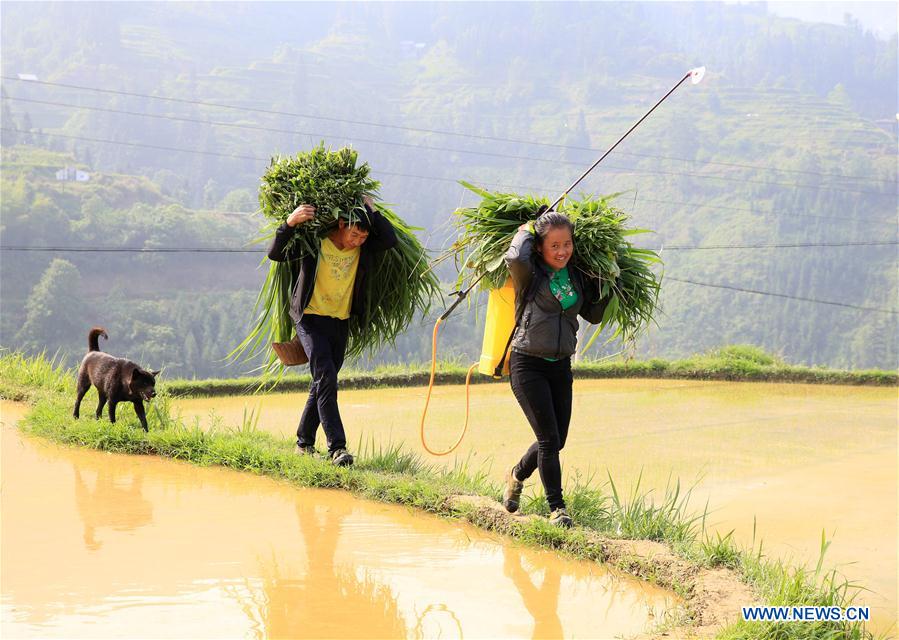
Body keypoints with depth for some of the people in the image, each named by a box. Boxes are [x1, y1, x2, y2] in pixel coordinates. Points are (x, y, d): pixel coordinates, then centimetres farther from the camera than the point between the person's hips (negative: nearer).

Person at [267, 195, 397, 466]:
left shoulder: (364, 248, -1)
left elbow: (391, 240, -14)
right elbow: (275, 254, -15)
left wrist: (372, 209, -12)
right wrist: (290, 223, -30)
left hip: (341, 322, 5)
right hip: (311, 319, -5)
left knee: (323, 384, 10)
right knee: (326, 380, -17)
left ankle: (304, 442, 23)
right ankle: (337, 447, -21)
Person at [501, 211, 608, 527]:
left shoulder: (577, 276, 8)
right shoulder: (530, 274, -9)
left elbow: (594, 315, 17)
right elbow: (514, 258, -33)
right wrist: (525, 232, -13)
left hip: (561, 367, 6)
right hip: (528, 365, -6)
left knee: (556, 441, 11)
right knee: (549, 438, -11)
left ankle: (517, 476, 38)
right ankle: (557, 508, -1)